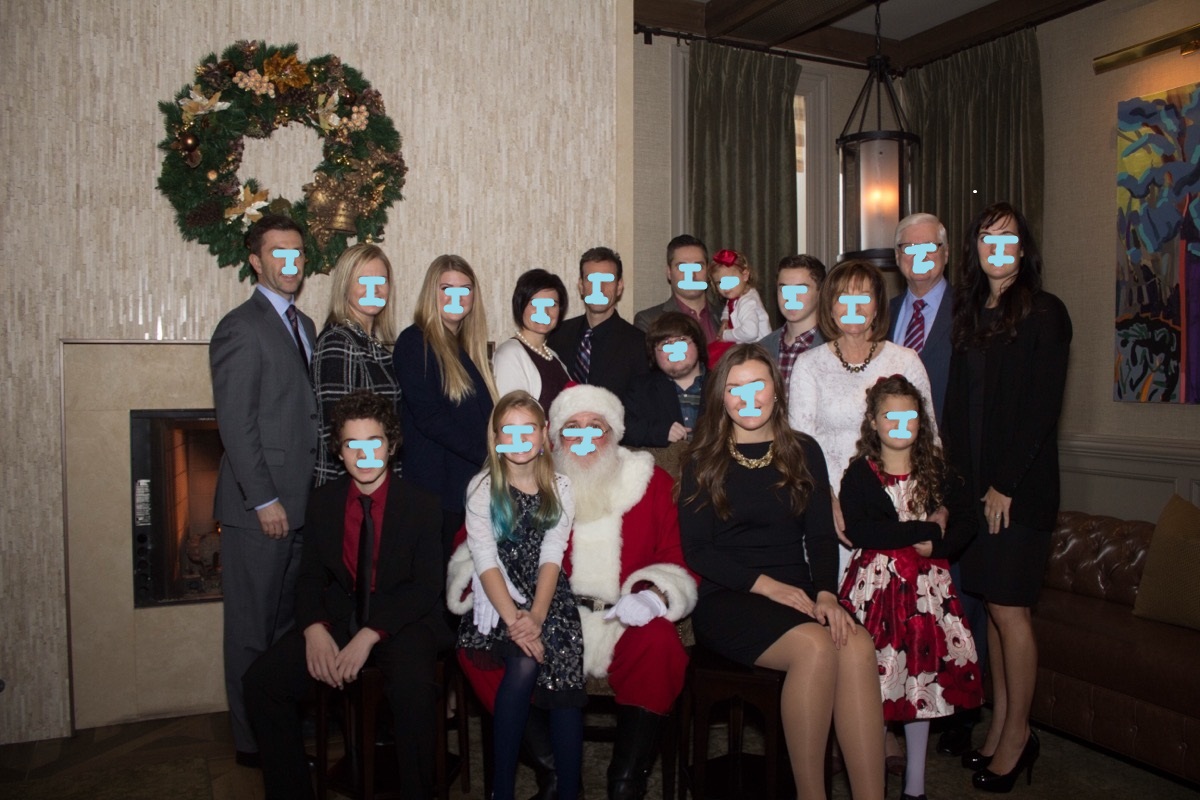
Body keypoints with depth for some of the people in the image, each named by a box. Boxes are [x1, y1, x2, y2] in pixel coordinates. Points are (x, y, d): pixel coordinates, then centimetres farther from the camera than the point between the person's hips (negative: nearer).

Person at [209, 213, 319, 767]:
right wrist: (264, 500, -15)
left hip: (303, 503, 7)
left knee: (289, 623, 15)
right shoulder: (241, 327, -9)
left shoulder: (304, 325, 15)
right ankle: (253, 739, 18)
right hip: (260, 507, -7)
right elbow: (235, 424, -13)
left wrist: (316, 495, 9)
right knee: (252, 630, 5)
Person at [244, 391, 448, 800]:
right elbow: (310, 577, 6)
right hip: (338, 617, 4)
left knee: (414, 687, -33)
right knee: (261, 680, -16)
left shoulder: (422, 505, -3)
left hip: (402, 621, -4)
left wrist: (369, 636, -23)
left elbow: (425, 588, -9)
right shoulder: (322, 501, 8)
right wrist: (314, 629, -16)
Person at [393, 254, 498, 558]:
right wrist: (486, 456, -15)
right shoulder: (415, 342, -6)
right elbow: (428, 416, -15)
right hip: (437, 484, -7)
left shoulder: (468, 346, 17)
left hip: (473, 481, 7)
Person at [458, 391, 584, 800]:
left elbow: (552, 557, -3)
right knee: (526, 664, -27)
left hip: (548, 596, 2)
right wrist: (513, 619, -22)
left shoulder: (559, 488, 8)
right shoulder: (482, 488, 3)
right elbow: (486, 560, -8)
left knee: (564, 680, -22)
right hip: (497, 598, -2)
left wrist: (536, 616, -19)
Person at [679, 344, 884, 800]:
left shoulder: (804, 452, 13)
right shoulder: (703, 462, 5)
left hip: (796, 593, 3)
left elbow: (822, 535, 9)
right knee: (815, 646, -31)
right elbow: (696, 550, -1)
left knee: (858, 647, -29)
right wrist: (767, 585, -12)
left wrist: (826, 593, -10)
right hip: (727, 598, -3)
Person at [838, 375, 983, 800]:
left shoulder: (938, 473, 11)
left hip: (927, 586, 3)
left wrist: (936, 546, -13)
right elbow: (858, 531, -16)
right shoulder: (859, 474, -3)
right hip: (876, 584, -3)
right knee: (877, 676, -5)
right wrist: (926, 529, -12)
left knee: (923, 674, 6)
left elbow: (966, 523, 6)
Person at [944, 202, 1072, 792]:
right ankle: (1000, 726, 21)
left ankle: (1017, 734, 14)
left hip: (1021, 484, -5)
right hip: (975, 482, 6)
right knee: (991, 605, 10)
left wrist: (1006, 483, -13)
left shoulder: (1044, 313, -5)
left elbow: (1043, 406, -11)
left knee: (1007, 607, -1)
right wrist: (960, 478, 4)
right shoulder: (968, 313, 13)